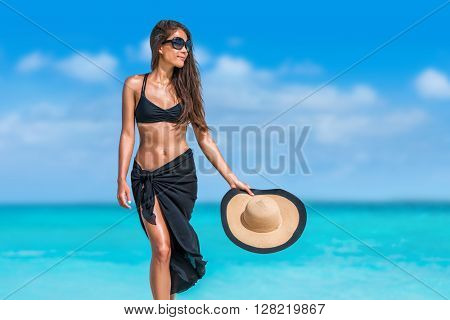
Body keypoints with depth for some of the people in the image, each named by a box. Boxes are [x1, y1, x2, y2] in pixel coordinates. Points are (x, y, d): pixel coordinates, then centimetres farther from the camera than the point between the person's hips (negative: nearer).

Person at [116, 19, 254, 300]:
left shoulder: (186, 87, 7)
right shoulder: (135, 85, 0)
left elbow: (203, 136, 7)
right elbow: (128, 134, 1)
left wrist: (232, 178, 4)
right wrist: (122, 179, -5)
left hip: (181, 173, 2)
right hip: (147, 177, -2)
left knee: (177, 244, 7)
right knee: (162, 248, -10)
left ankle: (169, 294, 26)